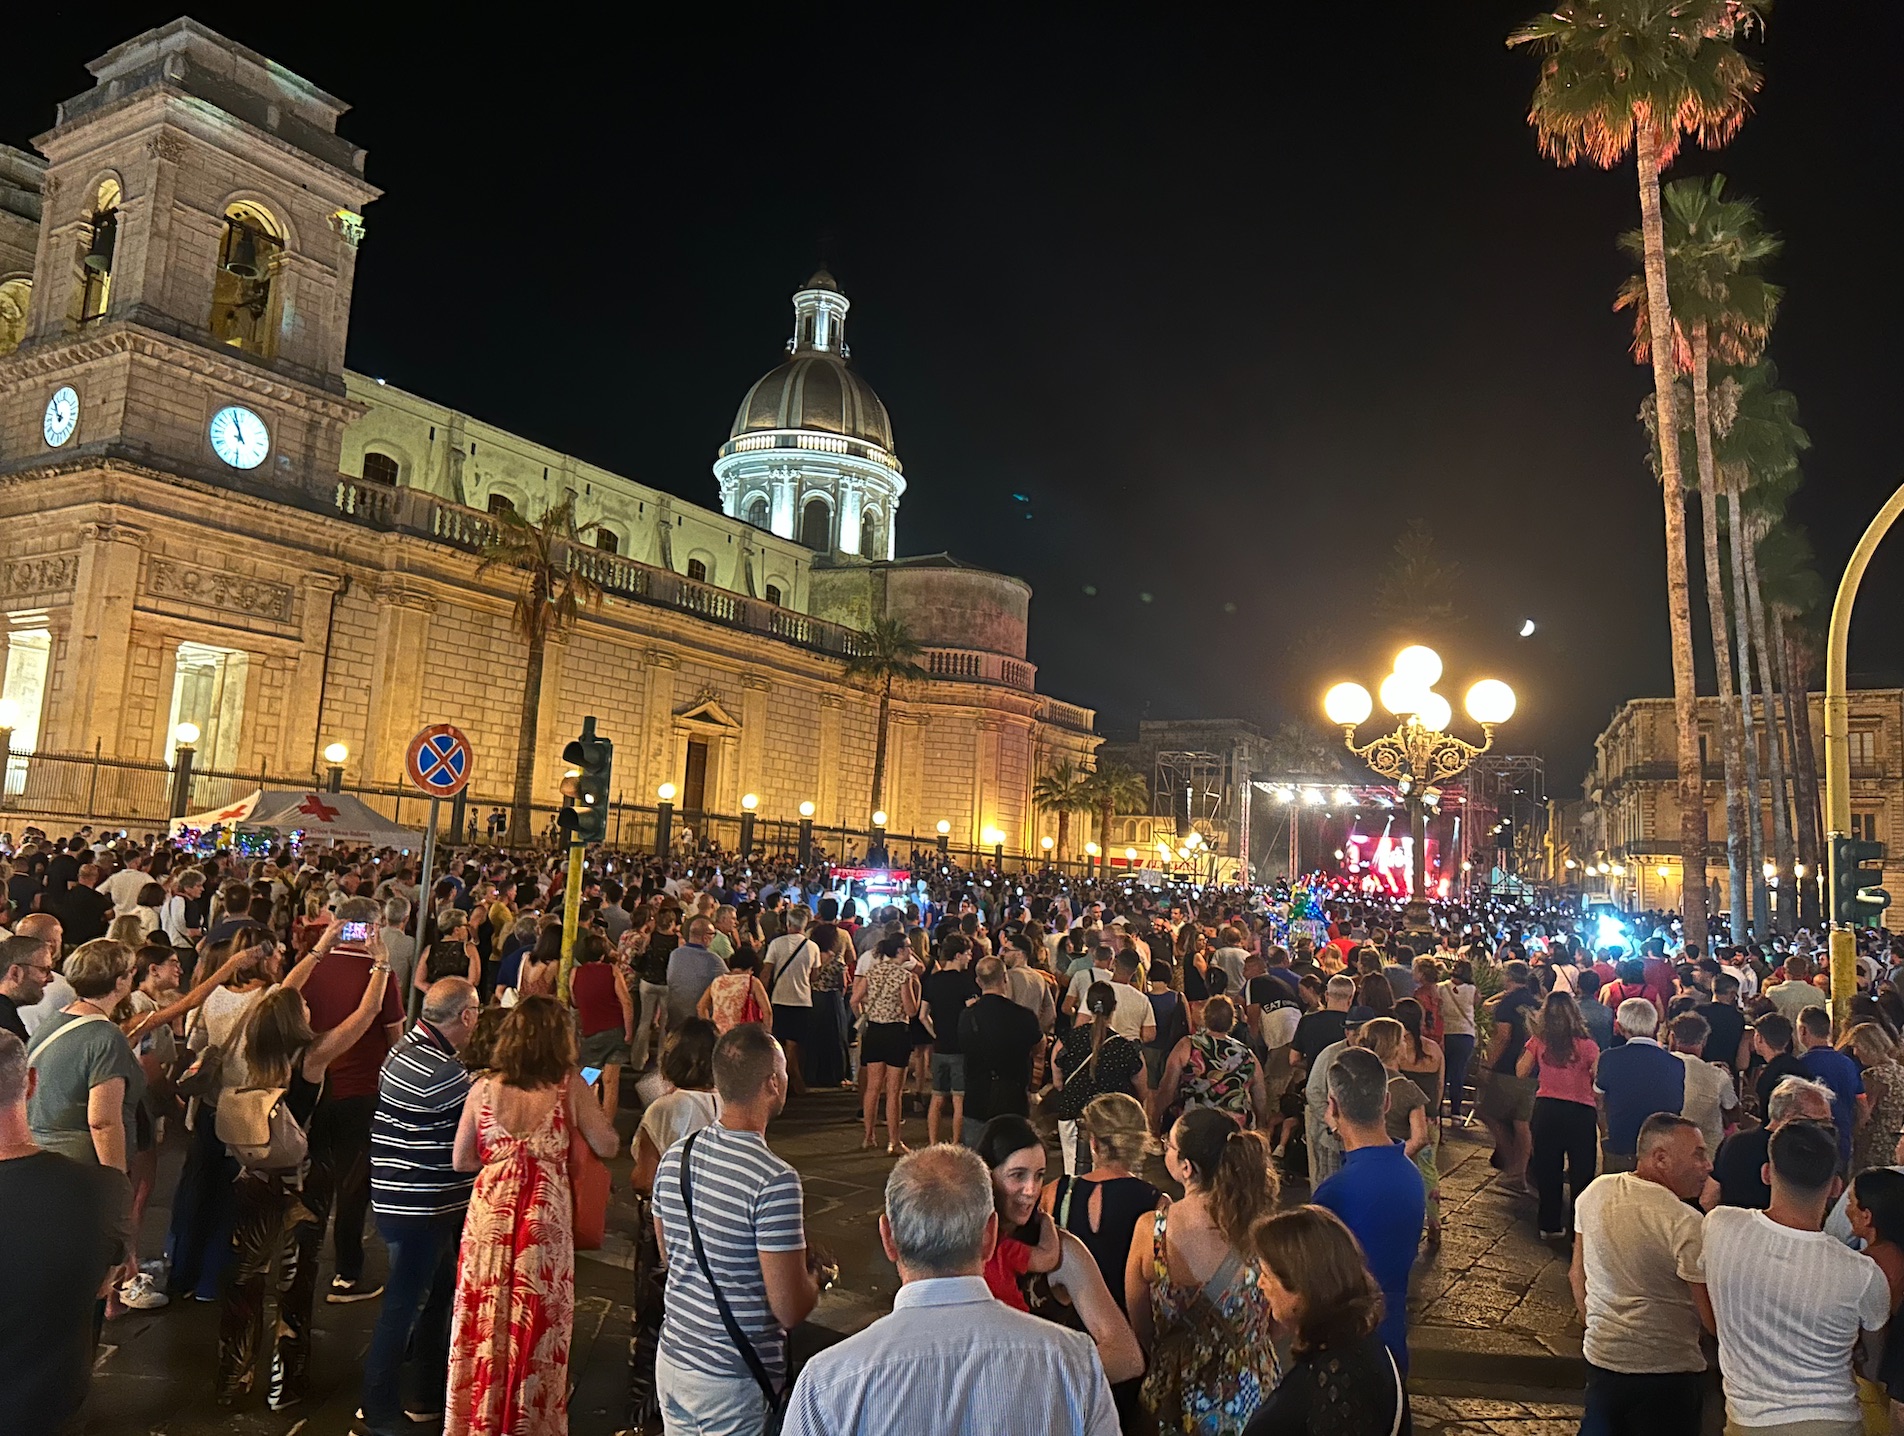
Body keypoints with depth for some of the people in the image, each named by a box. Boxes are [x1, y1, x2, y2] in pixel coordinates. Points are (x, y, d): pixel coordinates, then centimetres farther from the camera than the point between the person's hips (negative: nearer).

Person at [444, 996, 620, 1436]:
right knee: (538, 1325, 13)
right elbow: (606, 1146, -6)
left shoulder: (483, 1090, -4)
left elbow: (461, 1160, 4)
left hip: (490, 1216, 2)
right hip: (546, 1220, -2)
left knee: (485, 1322, 16)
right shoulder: (570, 1087, -12)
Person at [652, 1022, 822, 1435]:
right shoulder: (775, 1180, -24)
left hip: (671, 1361, 7)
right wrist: (815, 1268, -1)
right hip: (735, 1383, -6)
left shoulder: (674, 1157, -2)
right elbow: (790, 1310, -22)